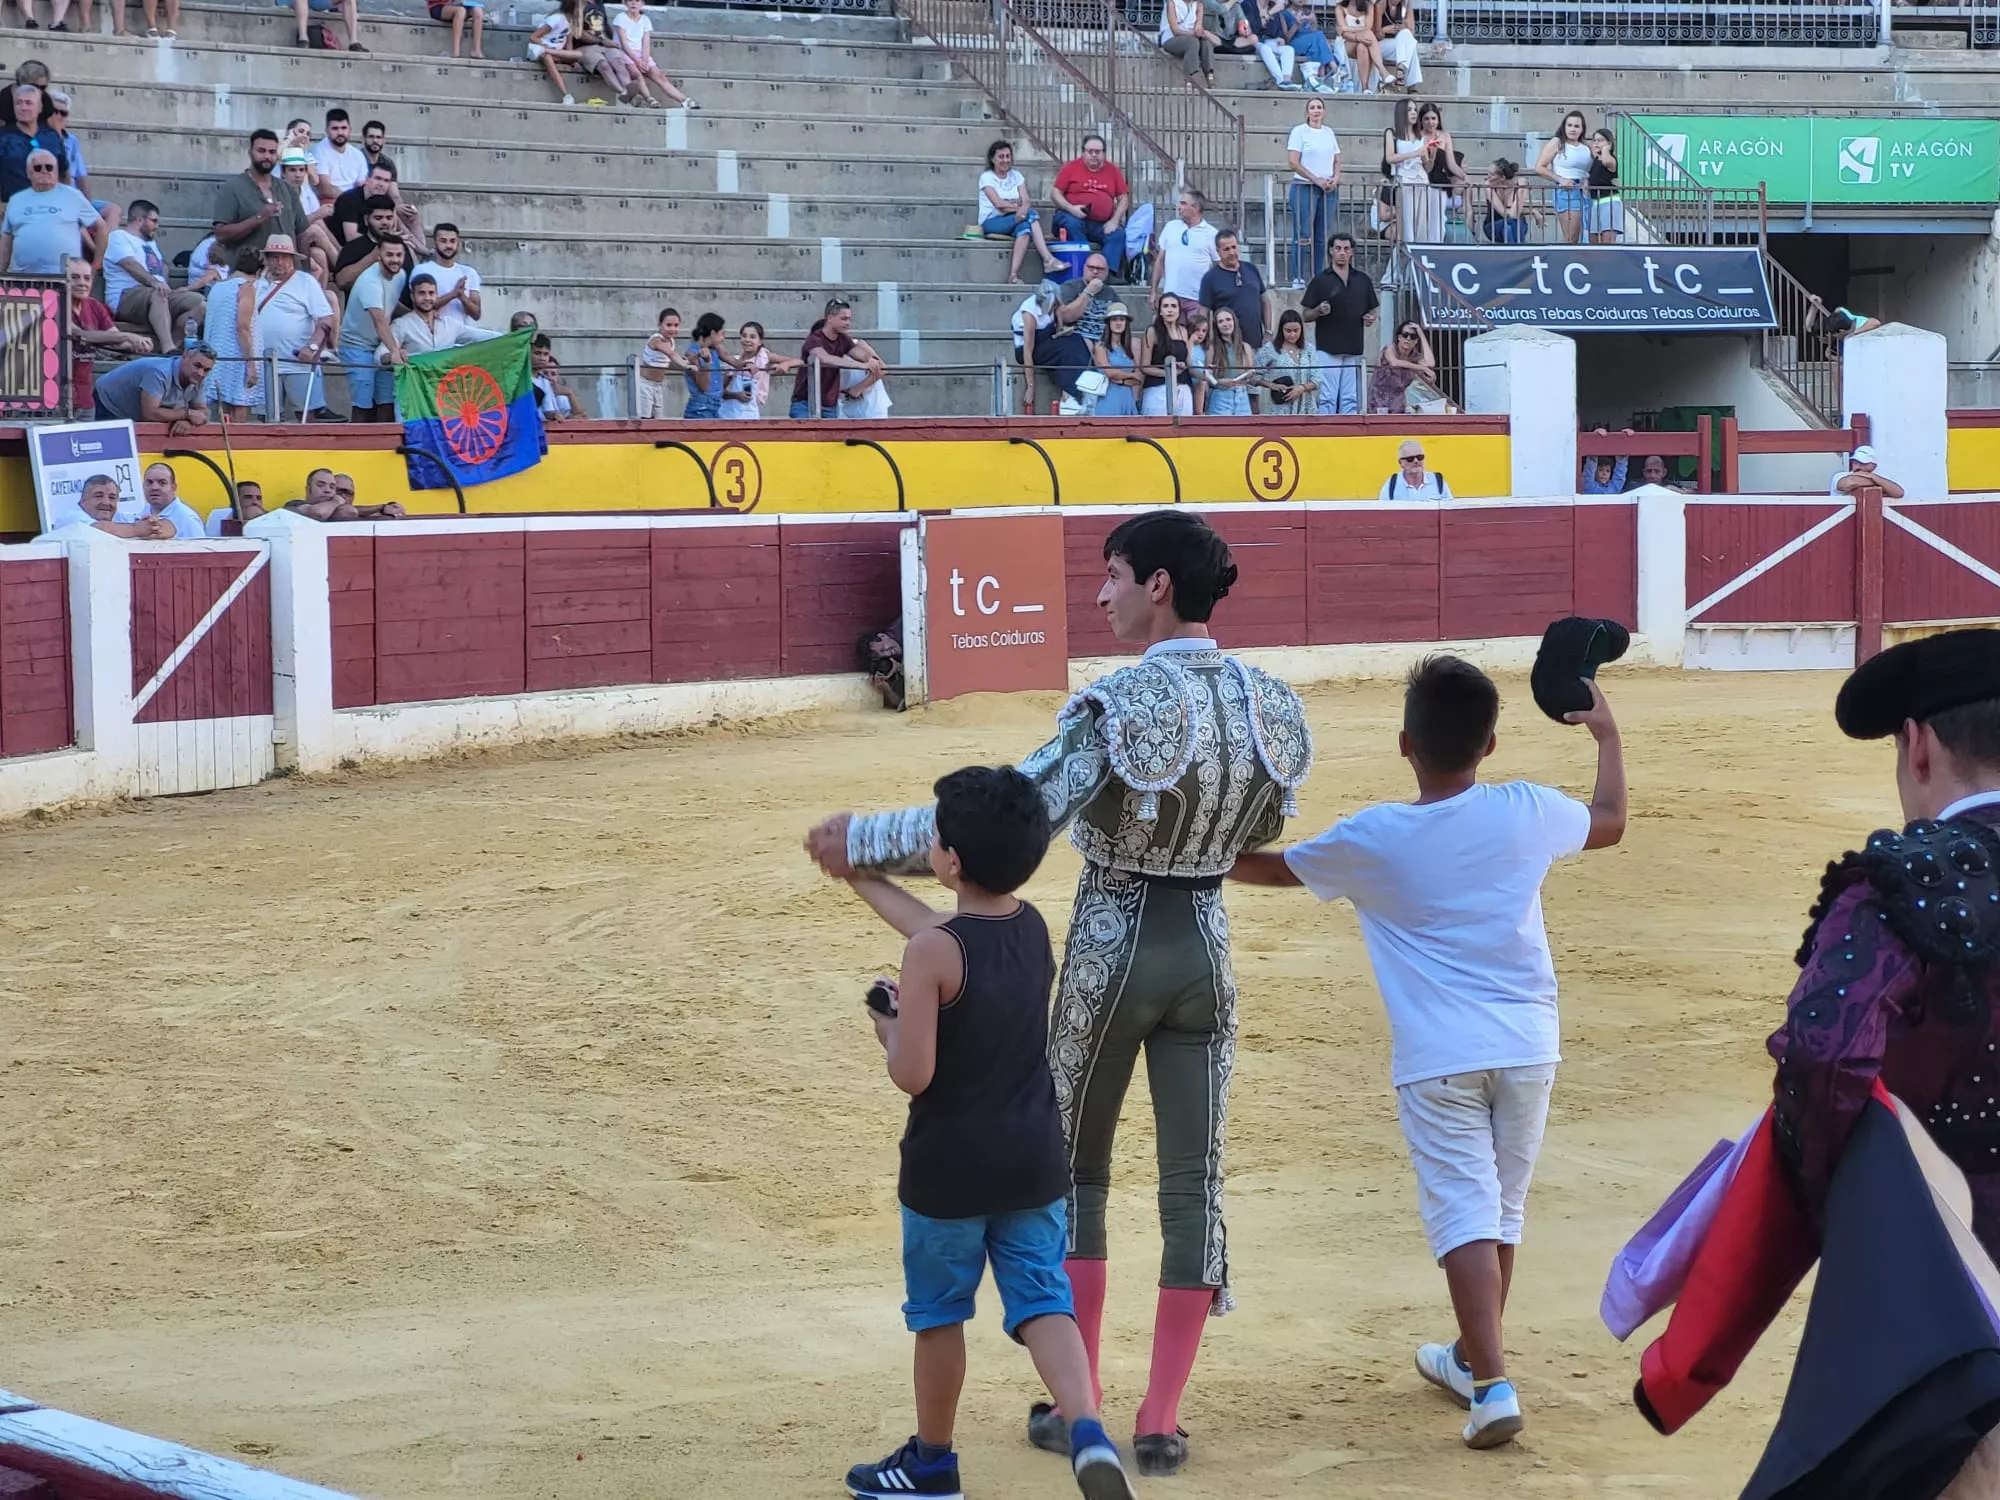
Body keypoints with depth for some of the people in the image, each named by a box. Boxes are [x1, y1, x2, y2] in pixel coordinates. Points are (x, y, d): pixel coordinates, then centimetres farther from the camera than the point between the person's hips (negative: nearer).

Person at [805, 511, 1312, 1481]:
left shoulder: (1117, 707, -20)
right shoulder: (1269, 707, -3)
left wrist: (864, 841, -18)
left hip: (1110, 951, -4)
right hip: (1206, 947, 4)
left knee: (1074, 1169, 14)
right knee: (1193, 1182, 9)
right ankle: (1161, 1421, 9)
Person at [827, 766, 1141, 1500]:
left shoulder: (931, 956, -20)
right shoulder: (1033, 927, 2)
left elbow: (911, 1075, -23)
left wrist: (889, 1029, -1)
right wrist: (861, 880, 33)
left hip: (949, 1167, -5)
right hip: (1034, 1162, 5)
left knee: (939, 1313, 13)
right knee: (1043, 1306, 4)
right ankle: (1088, 1432, -20)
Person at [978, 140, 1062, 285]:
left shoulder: (1016, 176, 16)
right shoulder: (986, 177, 3)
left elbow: (1026, 200, 1)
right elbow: (998, 204, -11)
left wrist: (1025, 207, -23)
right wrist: (1019, 206, -19)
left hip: (1014, 221, 4)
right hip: (991, 222, -4)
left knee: (1024, 227, -33)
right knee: (1031, 214, -29)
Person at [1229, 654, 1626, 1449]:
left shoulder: (1370, 840, -6)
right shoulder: (1526, 813, -2)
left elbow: (1274, 868, 11)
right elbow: (1610, 821, 19)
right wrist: (1607, 735, 34)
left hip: (1438, 1057, -3)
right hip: (1525, 1046, 3)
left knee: (1465, 1213, -7)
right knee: (1502, 1210, 17)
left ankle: (1492, 1384, -20)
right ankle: (1471, 1358, 33)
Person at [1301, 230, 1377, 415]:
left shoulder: (1362, 280, 11)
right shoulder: (1320, 281, 1)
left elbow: (1373, 310, 19)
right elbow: (1305, 315, 3)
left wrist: (1371, 318, -3)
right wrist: (1319, 311, -18)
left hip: (1353, 350, 3)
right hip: (1328, 349, -3)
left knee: (1351, 400, 6)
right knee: (1327, 399, -7)